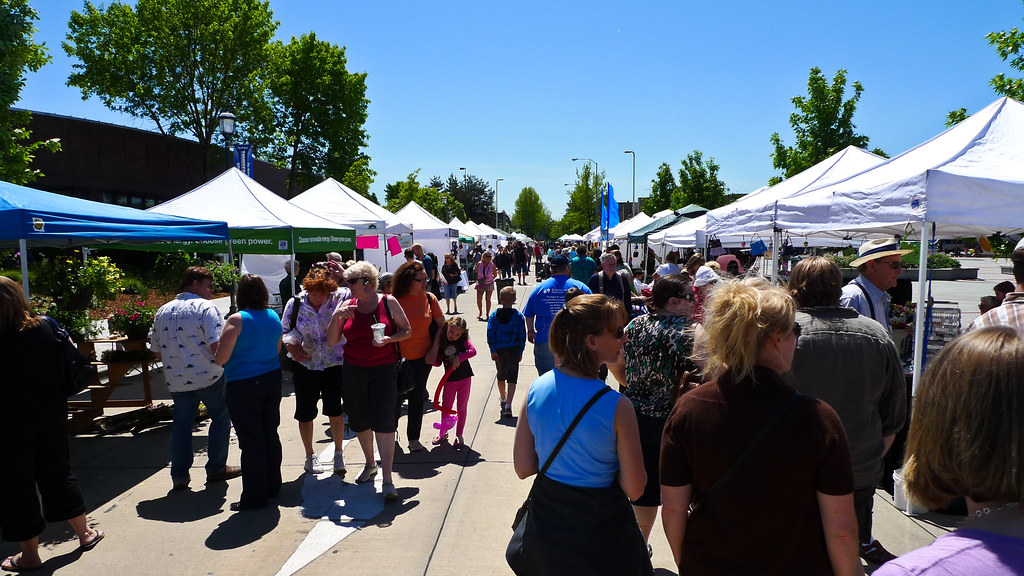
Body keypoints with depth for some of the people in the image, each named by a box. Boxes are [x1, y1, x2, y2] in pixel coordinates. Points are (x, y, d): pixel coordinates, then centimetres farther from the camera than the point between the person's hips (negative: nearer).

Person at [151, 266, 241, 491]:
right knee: (220, 419, 11)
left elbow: (157, 352, 15)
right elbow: (217, 346, -20)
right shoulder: (206, 307, -10)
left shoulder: (163, 311, 12)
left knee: (182, 424, 14)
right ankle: (216, 469, 18)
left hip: (176, 380, 6)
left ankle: (179, 476, 16)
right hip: (209, 377, -6)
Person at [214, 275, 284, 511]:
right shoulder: (273, 316, 3)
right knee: (270, 434, 16)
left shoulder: (237, 320, -16)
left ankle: (255, 496, 9)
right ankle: (273, 486, 29)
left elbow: (221, 358, -16)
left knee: (251, 440, 1)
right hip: (271, 379, 6)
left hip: (244, 385, -6)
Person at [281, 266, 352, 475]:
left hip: (334, 363, -1)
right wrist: (292, 348, -11)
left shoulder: (338, 298, -6)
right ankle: (310, 456, 32)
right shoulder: (295, 304, -2)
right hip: (305, 365, 2)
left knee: (335, 410, -1)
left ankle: (338, 453, 22)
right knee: (305, 412, 11)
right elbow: (285, 330, 6)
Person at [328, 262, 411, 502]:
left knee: (383, 421, -9)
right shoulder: (347, 306, 4)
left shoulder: (388, 302, -3)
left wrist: (389, 339, -15)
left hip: (384, 370, -4)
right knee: (359, 421, 13)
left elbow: (407, 331, 3)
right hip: (353, 372, 4)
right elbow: (331, 341, 2)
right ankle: (370, 464, 36)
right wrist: (335, 317, -13)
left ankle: (388, 479, -3)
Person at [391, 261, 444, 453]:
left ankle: (413, 438, 21)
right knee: (395, 397, 9)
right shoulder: (394, 300, -8)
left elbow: (442, 325, 3)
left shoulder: (429, 298, -2)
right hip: (397, 357, -1)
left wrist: (434, 350, -5)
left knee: (417, 398, 6)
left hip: (422, 358, 1)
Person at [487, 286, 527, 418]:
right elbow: (522, 335, -3)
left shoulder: (494, 315, 0)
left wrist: (493, 350, -6)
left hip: (499, 351, 2)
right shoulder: (519, 316, -3)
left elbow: (490, 334, -6)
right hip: (513, 350, -2)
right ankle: (508, 404, -18)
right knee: (512, 378, -2)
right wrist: (520, 352, 3)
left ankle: (502, 399, 43)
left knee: (501, 376, 22)